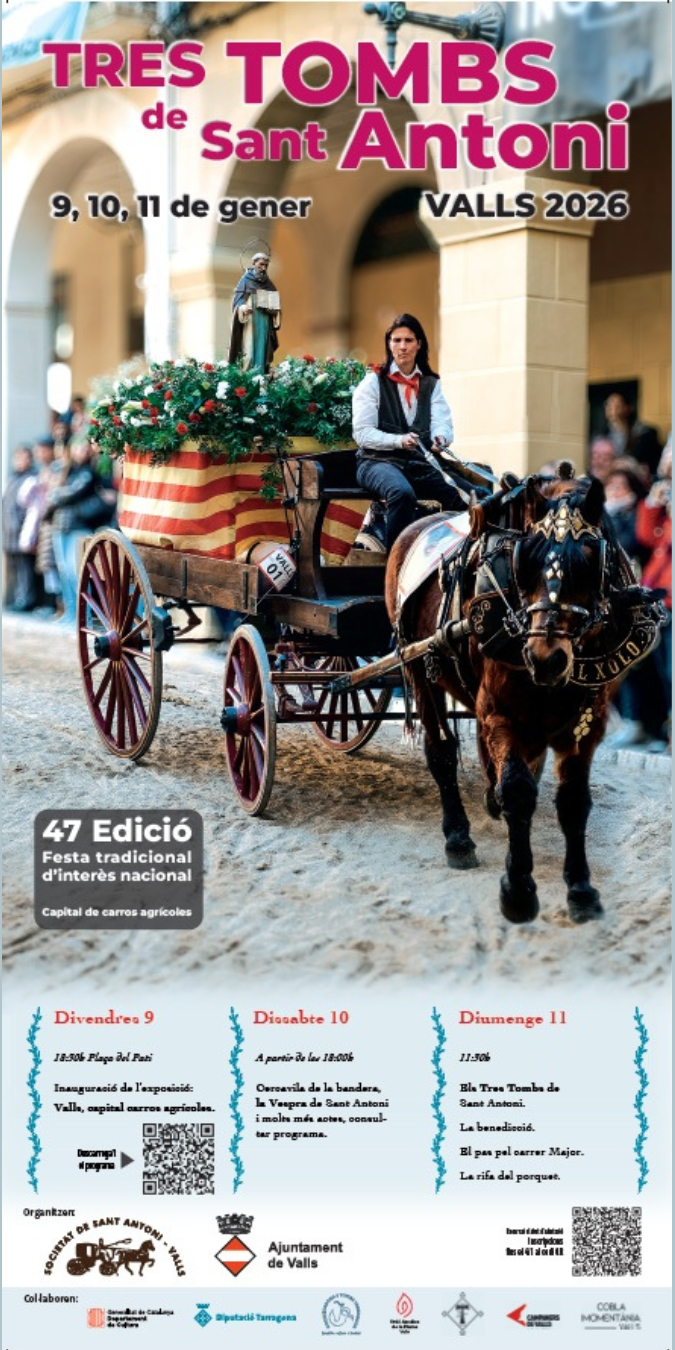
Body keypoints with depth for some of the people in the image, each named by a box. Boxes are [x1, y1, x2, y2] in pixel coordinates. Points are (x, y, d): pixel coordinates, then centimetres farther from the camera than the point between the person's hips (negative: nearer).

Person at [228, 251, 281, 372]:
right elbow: (237, 299, -3)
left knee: (262, 352, -1)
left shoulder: (269, 284, 14)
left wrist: (274, 310, -6)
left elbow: (275, 302, 17)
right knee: (249, 353, -13)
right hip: (249, 322, -4)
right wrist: (243, 308, -25)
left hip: (265, 324, 5)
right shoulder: (245, 280, 1)